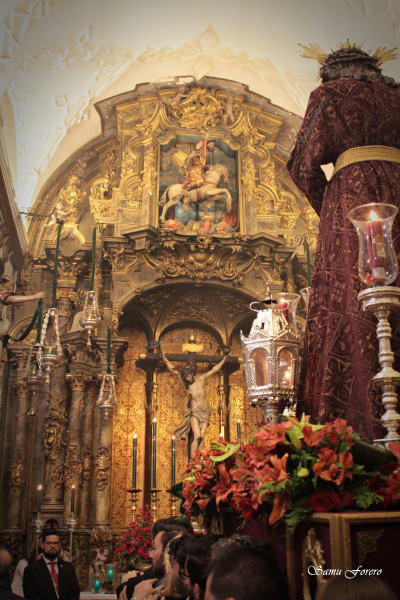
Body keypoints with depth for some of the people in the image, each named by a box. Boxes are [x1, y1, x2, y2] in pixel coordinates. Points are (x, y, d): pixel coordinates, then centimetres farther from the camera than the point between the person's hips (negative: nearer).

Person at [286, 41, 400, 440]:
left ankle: (366, 431, -19)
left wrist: (327, 211, 13)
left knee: (354, 314, -12)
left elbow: (305, 164, 5)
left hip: (355, 192, -4)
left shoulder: (330, 93, 14)